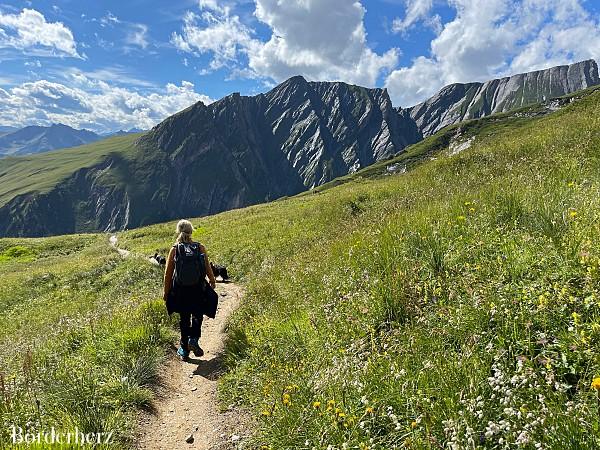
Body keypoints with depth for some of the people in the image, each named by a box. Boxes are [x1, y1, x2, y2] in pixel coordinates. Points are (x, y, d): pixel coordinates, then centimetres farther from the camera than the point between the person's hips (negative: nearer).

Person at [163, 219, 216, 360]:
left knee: (184, 318, 13)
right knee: (197, 315, 18)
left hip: (180, 290, 1)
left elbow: (168, 273, -2)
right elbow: (207, 267, 2)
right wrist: (212, 281, 21)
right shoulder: (200, 248, -6)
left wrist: (166, 291, 9)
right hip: (198, 289, 0)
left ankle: (184, 349, 19)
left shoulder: (174, 250, -5)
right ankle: (194, 339, -3)